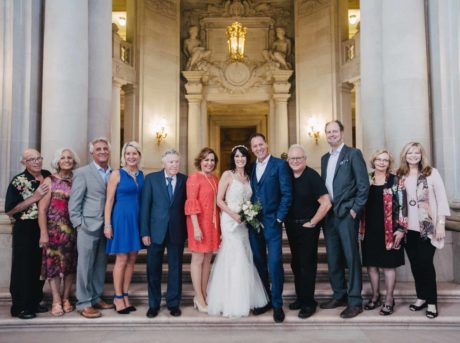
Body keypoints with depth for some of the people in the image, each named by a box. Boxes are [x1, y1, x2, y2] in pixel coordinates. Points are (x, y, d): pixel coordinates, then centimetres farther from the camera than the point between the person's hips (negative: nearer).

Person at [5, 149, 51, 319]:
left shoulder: (48, 176, 4)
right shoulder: (18, 182, -10)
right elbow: (9, 210, -12)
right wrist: (34, 198, -18)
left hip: (44, 228, 5)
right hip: (25, 230, -5)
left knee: (40, 267, 13)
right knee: (23, 268, 3)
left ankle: (34, 302, 28)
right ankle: (20, 307, 16)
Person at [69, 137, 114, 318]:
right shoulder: (82, 173, -3)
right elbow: (74, 203, -5)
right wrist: (79, 224, -9)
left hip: (106, 228, 5)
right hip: (88, 227, -5)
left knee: (100, 265, 13)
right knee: (85, 266, 1)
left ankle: (96, 298, 25)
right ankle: (84, 304, 12)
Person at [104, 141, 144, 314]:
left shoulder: (141, 175, 9)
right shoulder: (117, 174, -5)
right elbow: (109, 201, -6)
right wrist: (107, 224, -11)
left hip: (137, 219, 5)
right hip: (121, 219, -5)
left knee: (132, 259, 9)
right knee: (121, 260, 1)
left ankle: (125, 296, 20)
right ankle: (118, 298, 13)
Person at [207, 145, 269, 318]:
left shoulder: (248, 177, 13)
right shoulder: (227, 175, -4)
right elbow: (219, 200, -8)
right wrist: (234, 215, -18)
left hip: (244, 223, 6)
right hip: (230, 221, -6)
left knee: (244, 260, 9)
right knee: (234, 260, -4)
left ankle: (244, 300, 22)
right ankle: (232, 303, 8)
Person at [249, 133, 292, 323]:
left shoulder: (280, 164, -3)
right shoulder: (251, 167, 12)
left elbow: (287, 194, -7)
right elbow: (250, 194, 13)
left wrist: (279, 218, -10)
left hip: (272, 222, -5)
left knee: (274, 264, -6)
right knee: (259, 263, 11)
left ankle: (277, 304, 8)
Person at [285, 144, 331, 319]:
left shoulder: (312, 176, -15)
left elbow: (326, 203, -20)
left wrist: (312, 223, -13)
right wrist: (286, 220, 6)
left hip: (307, 227, -6)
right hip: (291, 226, 6)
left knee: (307, 264, 0)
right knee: (295, 263, 14)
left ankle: (308, 303, 13)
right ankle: (300, 297, 29)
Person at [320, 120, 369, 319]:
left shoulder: (353, 154, -4)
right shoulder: (325, 158, 16)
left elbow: (363, 184, -9)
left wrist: (355, 209, -12)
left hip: (347, 213, -6)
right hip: (329, 214, 6)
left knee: (351, 257, -2)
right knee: (333, 258, 11)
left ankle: (355, 301, 8)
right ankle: (339, 296, 24)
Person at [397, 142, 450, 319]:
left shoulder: (432, 173, 0)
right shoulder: (400, 176, 7)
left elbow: (442, 198, -3)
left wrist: (441, 223, -9)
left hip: (428, 227, -3)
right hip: (408, 228, 3)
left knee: (425, 263, -4)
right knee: (415, 264, 8)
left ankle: (432, 301, 10)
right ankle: (421, 297, 24)